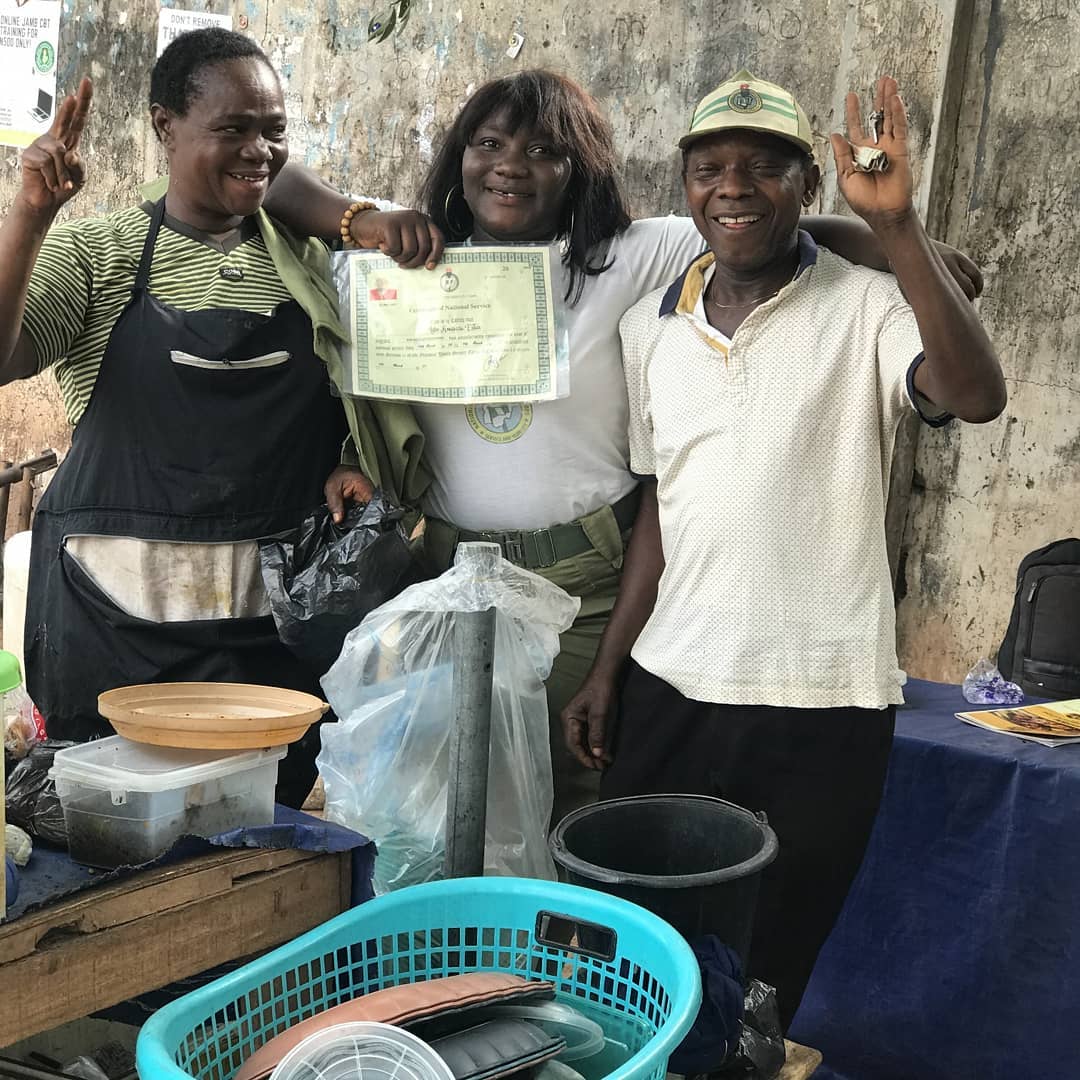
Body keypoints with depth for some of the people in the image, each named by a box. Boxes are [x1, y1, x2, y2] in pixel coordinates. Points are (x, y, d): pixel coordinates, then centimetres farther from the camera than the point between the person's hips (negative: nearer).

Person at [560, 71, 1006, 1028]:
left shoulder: (866, 309, -6)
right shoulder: (649, 327, 7)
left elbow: (977, 398, -25)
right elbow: (659, 504, 12)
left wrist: (898, 225, -29)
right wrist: (607, 668, 10)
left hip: (821, 706, -4)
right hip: (668, 689, 4)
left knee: (766, 973, 10)